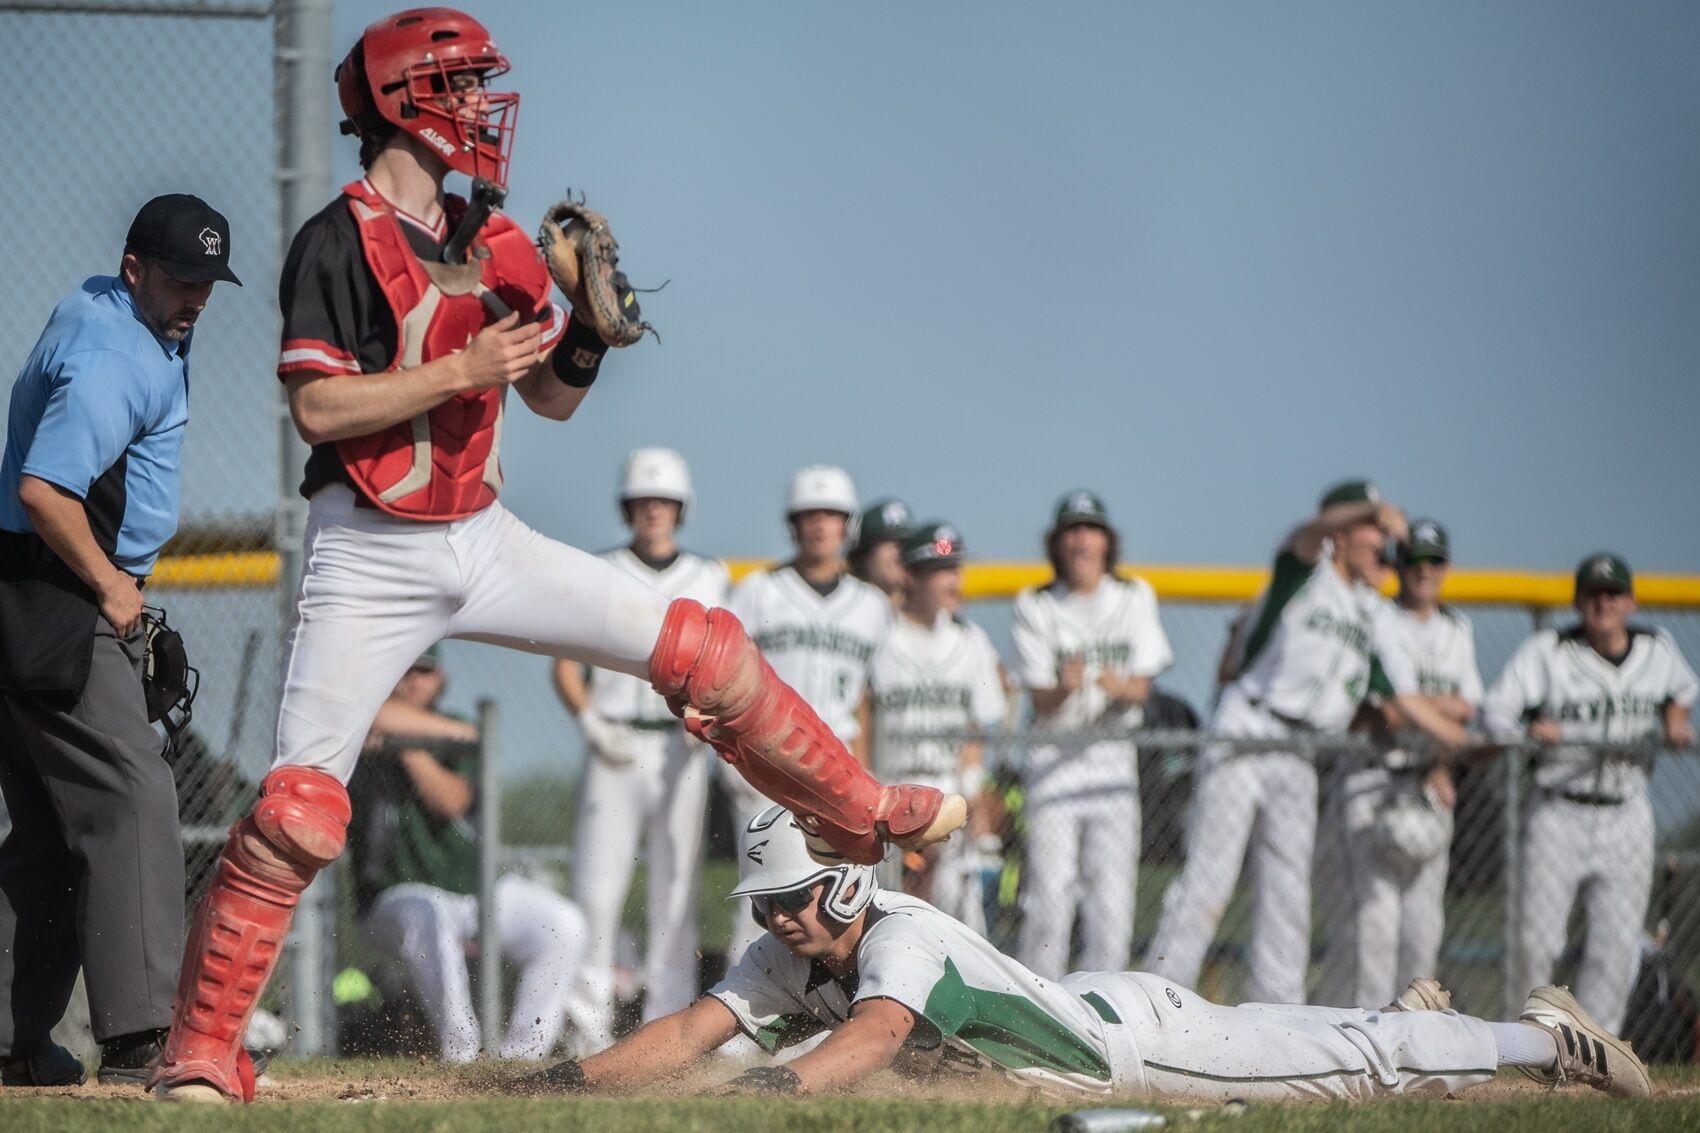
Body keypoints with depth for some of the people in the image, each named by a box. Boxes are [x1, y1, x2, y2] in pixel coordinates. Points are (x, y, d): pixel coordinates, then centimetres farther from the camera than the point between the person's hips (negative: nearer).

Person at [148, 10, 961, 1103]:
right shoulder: (339, 243, -11)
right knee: (299, 809, -13)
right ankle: (202, 1052, -6)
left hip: (486, 540, 6)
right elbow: (316, 406, -19)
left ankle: (858, 814, 20)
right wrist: (461, 370, -20)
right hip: (372, 561, -6)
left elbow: (554, 396, 15)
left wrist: (588, 306, -3)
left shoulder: (494, 244, 10)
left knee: (704, 647, 2)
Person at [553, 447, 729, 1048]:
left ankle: (668, 1021, 3)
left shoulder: (710, 579, 10)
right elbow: (565, 667, 4)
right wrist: (593, 726, -12)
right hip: (615, 750, -1)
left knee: (677, 886, 0)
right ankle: (589, 1021, -4)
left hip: (681, 749, 1)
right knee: (597, 885, -8)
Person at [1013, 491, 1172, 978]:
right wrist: (1064, 688, -31)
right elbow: (1040, 701, -7)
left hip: (1115, 755, 2)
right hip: (1054, 755, -2)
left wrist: (1119, 685, -27)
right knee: (1049, 892, -9)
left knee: (1112, 896, -2)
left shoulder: (1135, 599, 6)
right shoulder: (1036, 608, 1)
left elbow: (1142, 689, -3)